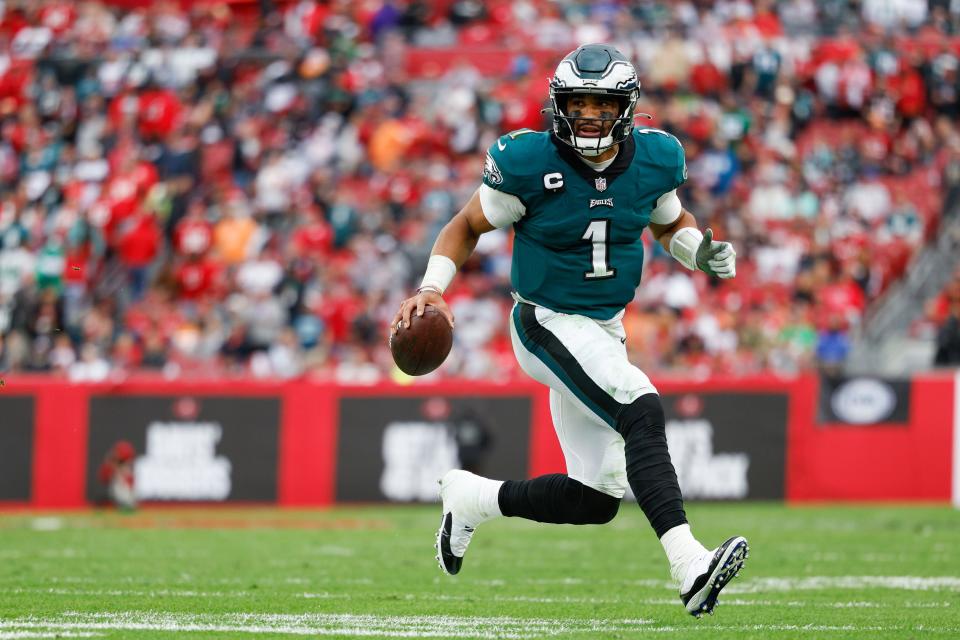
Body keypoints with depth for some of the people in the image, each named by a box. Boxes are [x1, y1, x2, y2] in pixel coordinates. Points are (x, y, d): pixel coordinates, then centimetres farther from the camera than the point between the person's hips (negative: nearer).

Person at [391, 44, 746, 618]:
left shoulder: (654, 159, -4)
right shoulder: (529, 163, -16)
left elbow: (671, 222, 16)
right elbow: (467, 226, -3)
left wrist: (702, 251, -5)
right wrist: (432, 288, -17)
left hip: (606, 331, 6)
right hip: (549, 326, -6)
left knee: (597, 500, 7)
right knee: (642, 412, -31)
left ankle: (474, 497, 30)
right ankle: (690, 569, -40)